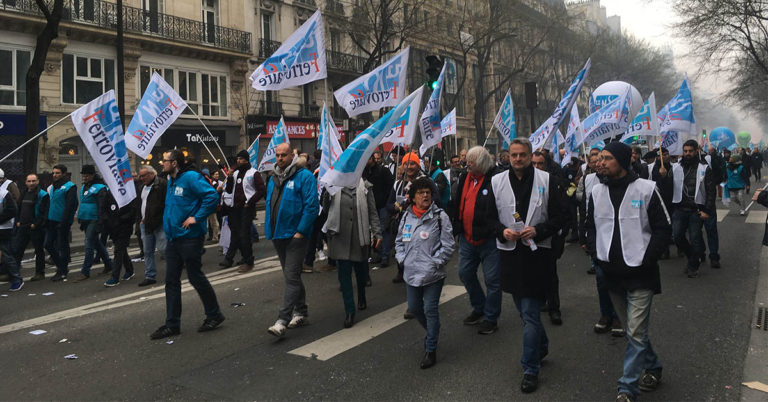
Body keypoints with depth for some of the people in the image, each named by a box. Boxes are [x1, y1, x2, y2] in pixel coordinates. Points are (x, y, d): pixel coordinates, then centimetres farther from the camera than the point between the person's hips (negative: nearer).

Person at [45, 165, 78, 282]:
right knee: (48, 245, 9)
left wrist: (64, 222, -21)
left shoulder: (70, 187, -10)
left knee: (62, 246, 0)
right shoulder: (51, 187, 14)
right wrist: (46, 219, 13)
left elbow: (70, 206, -16)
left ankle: (62, 272, 10)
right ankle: (61, 266, 24)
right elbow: (48, 204, 21)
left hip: (62, 222, -8)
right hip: (51, 221, 8)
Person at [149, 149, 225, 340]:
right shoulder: (171, 181, 15)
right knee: (171, 281, 9)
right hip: (173, 237, 9)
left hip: (190, 237, -9)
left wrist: (196, 217, -22)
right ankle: (172, 324, 16)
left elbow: (212, 195, -25)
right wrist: (168, 223, 16)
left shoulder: (191, 178, -14)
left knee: (195, 277, 1)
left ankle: (214, 315, 18)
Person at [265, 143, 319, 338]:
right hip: (278, 235, 8)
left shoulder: (304, 176, -9)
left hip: (295, 235, -8)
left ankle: (282, 321, -10)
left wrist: (301, 231, -18)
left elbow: (312, 206, -14)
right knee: (291, 275, 16)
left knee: (291, 276, -9)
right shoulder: (273, 179, 14)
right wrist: (269, 230, 13)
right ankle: (301, 312, 29)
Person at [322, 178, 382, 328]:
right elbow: (326, 208, 2)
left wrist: (377, 233, -2)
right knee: (344, 273, -2)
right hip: (340, 236, 0)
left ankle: (362, 298, 43)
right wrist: (326, 192, -14)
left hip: (359, 236, 0)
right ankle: (349, 311, 5)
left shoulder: (365, 186, 2)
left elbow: (372, 212, 3)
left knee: (361, 269, 14)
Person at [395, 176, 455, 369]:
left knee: (430, 309, -1)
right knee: (414, 308, 16)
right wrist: (401, 257, 5)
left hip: (432, 274, -5)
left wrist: (434, 263, -12)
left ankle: (431, 350, 14)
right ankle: (431, 332, 44)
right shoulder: (407, 216, 6)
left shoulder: (439, 216, -9)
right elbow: (399, 240, 18)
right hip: (411, 273, 5)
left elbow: (448, 245, -8)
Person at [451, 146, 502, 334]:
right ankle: (479, 308, 36)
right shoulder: (464, 178, 7)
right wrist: (456, 227, 15)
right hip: (467, 238, 7)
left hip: (489, 240, -7)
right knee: (465, 273, 16)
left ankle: (491, 317, 20)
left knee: (492, 280, 4)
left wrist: (498, 232, -19)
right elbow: (457, 206, 17)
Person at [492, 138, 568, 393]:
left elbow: (561, 214, -1)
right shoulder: (496, 182, 4)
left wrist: (538, 230, -15)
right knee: (525, 309, 18)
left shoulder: (546, 181, -2)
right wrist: (502, 231, -10)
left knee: (530, 313, -4)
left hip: (536, 253, -3)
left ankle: (530, 369, 8)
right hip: (509, 253, 4)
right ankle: (541, 345, 44)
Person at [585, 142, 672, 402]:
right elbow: (591, 226, 16)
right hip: (612, 273, 5)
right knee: (634, 328, 19)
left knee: (636, 333, -5)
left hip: (640, 274, -5)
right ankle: (653, 368, 40)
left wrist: (646, 260, -12)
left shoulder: (646, 189, -9)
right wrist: (598, 254, 3)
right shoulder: (597, 192, 4)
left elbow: (663, 229, -5)